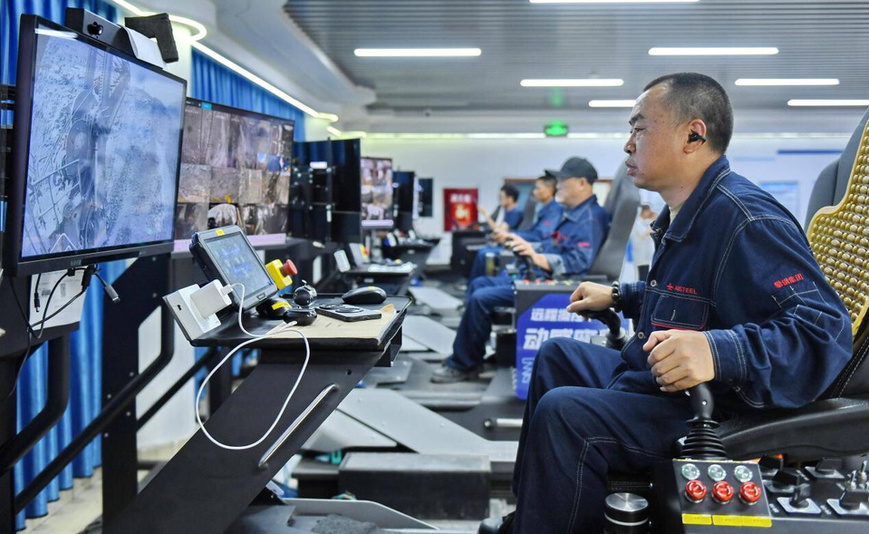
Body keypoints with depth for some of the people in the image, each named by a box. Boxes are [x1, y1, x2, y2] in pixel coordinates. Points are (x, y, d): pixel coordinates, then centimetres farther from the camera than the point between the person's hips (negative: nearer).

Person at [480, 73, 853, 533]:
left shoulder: (746, 220, -25)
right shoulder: (685, 214, 10)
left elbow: (825, 331, -33)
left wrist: (719, 352, -46)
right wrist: (617, 297, 23)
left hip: (705, 413, -11)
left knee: (562, 412, -29)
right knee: (555, 355, 22)